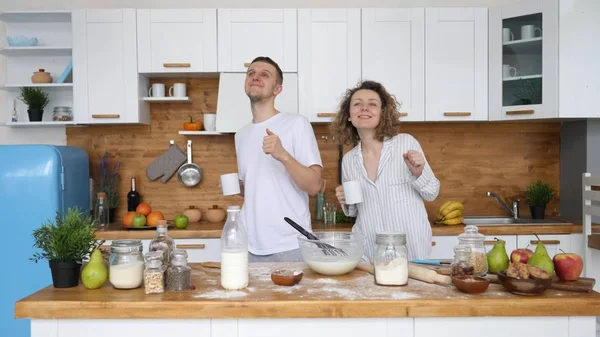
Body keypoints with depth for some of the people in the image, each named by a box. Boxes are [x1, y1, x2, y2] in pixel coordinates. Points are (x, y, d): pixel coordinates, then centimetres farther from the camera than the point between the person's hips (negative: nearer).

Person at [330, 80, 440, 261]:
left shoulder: (406, 143, -7)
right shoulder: (348, 160, 3)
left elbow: (431, 193, 1)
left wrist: (418, 173, -17)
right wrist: (347, 202, -5)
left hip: (411, 250, -2)